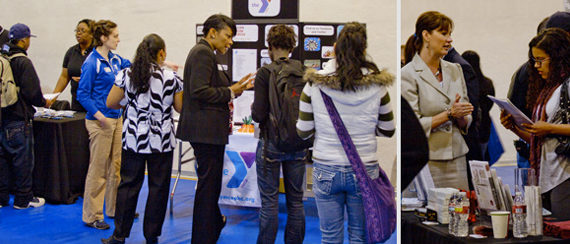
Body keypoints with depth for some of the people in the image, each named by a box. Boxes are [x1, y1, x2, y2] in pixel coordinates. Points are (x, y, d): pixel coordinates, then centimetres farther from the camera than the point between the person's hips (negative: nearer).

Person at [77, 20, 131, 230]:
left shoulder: (115, 60, 9)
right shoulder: (92, 63, -12)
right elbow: (82, 94, -12)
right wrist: (99, 116, -20)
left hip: (116, 118, 8)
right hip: (100, 122, -8)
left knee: (117, 165, 12)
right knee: (98, 169, -3)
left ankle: (114, 208, 24)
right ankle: (91, 216, 6)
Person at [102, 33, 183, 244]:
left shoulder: (126, 75, -2)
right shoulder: (171, 78, -8)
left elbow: (110, 103, 2)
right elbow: (181, 108, 0)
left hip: (133, 139, 2)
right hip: (162, 140, -2)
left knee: (128, 184, 8)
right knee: (158, 187, 7)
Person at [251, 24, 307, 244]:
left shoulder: (265, 73, -11)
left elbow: (259, 115, -14)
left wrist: (253, 108, 8)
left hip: (272, 144, -4)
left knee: (269, 202, 3)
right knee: (296, 201, 12)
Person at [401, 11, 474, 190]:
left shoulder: (455, 70, 12)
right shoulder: (408, 74, -7)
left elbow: (465, 123, 15)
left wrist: (461, 117, -7)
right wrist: (449, 114, -14)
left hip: (457, 159, 5)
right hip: (426, 161, -5)